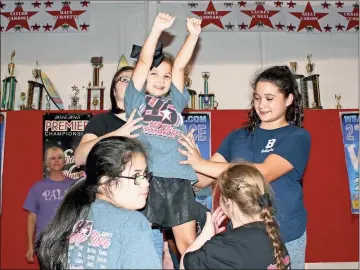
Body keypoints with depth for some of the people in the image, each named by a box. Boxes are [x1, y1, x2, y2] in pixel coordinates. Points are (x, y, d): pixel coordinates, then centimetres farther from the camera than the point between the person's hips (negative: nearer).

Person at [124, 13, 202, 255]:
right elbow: (144, 61, 5)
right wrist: (157, 29, -2)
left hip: (178, 180, 3)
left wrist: (194, 35, 6)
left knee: (189, 245, 5)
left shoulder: (174, 102, 22)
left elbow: (180, 66, 14)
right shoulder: (137, 99, 15)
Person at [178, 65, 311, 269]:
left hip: (285, 236, -3)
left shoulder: (298, 137, -7)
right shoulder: (238, 136, 6)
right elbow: (203, 179, 0)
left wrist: (202, 164, -26)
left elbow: (263, 173, -23)